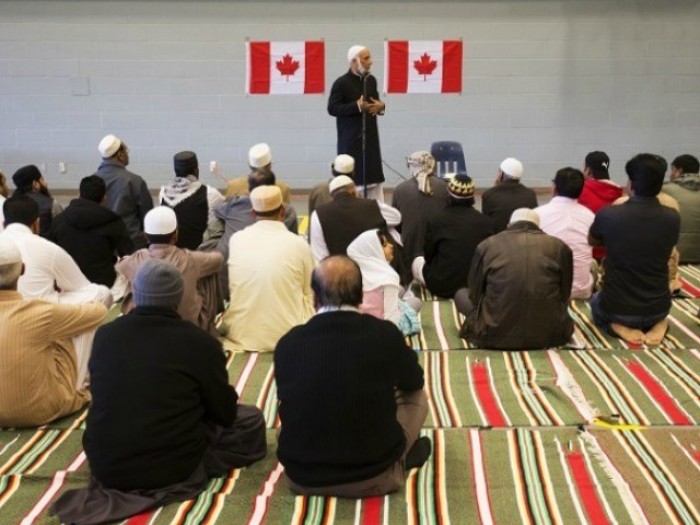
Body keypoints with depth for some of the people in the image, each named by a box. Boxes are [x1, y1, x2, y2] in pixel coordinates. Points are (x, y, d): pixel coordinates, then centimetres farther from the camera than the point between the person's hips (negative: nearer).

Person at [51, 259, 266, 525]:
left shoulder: (105, 335, -2)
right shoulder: (199, 342, -14)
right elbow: (225, 414, -3)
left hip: (104, 465, 2)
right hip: (172, 467, -2)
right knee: (250, 419, 16)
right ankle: (192, 471, 4)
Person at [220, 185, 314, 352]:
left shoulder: (236, 240, -1)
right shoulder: (299, 244, -8)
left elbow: (228, 290, 11)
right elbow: (309, 293, 5)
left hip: (241, 334, 2)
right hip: (288, 337, -2)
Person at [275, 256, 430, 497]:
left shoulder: (288, 342, -6)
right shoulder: (385, 333, -10)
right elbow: (414, 382, 12)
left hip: (302, 476, 2)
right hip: (373, 477, -2)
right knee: (416, 396, 22)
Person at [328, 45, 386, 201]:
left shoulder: (371, 80, 11)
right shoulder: (342, 83, -10)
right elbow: (332, 108, -14)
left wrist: (381, 106, -2)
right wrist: (357, 106, -21)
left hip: (371, 137, 6)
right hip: (351, 140, -6)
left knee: (374, 176, 6)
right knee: (352, 178, -8)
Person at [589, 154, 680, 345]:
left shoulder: (608, 215, -18)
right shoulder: (673, 218, -11)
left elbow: (592, 241, 5)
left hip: (617, 308, -2)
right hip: (659, 308, 2)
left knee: (596, 301, 35)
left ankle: (619, 327, 3)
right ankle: (658, 323, 6)